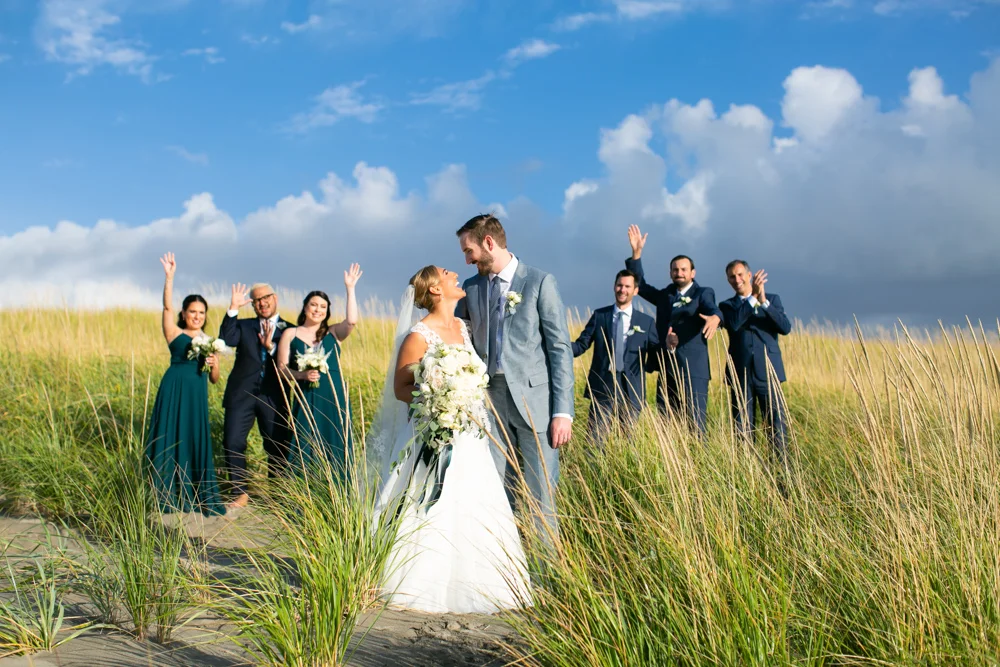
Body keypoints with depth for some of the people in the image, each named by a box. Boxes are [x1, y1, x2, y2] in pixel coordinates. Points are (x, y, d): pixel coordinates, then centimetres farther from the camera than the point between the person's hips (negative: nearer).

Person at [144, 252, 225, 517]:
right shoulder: (175, 334, 7)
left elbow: (214, 379, 15)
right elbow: (167, 307, -8)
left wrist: (213, 365, -6)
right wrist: (169, 277, -15)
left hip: (197, 395, 3)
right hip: (173, 390, -3)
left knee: (197, 442, 5)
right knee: (170, 440, -1)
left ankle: (200, 498, 16)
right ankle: (169, 499, 8)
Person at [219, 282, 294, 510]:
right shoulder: (243, 326, 13)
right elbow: (226, 340, -8)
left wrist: (271, 347, -17)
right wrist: (233, 308, -12)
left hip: (273, 397, -1)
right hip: (241, 394, 1)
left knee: (277, 448, 2)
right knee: (232, 443, -4)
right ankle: (241, 493, 10)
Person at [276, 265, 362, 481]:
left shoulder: (333, 333, 9)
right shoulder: (290, 334, 8)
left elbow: (352, 321, -11)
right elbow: (282, 367, 3)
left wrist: (350, 289, -12)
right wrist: (302, 375, -16)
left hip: (333, 398, 1)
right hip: (305, 399, -1)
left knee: (333, 447, 2)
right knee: (304, 449, -2)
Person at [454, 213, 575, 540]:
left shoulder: (540, 282, -2)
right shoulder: (470, 289, 12)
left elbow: (560, 348, -4)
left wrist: (563, 411, -10)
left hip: (534, 400, -4)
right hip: (490, 401, 4)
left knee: (541, 498, -2)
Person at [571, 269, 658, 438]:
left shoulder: (646, 322, 6)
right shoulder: (599, 315, 6)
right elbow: (582, 344, 1)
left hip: (631, 389, 0)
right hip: (602, 387, 0)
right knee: (595, 438, 1)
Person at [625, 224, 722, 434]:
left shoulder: (704, 293, 3)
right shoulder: (664, 296, 17)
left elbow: (711, 308, -17)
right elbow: (639, 284, 10)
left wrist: (714, 317, -42)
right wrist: (637, 253, -2)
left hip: (693, 368, -5)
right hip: (666, 368, 5)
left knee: (694, 425, -7)